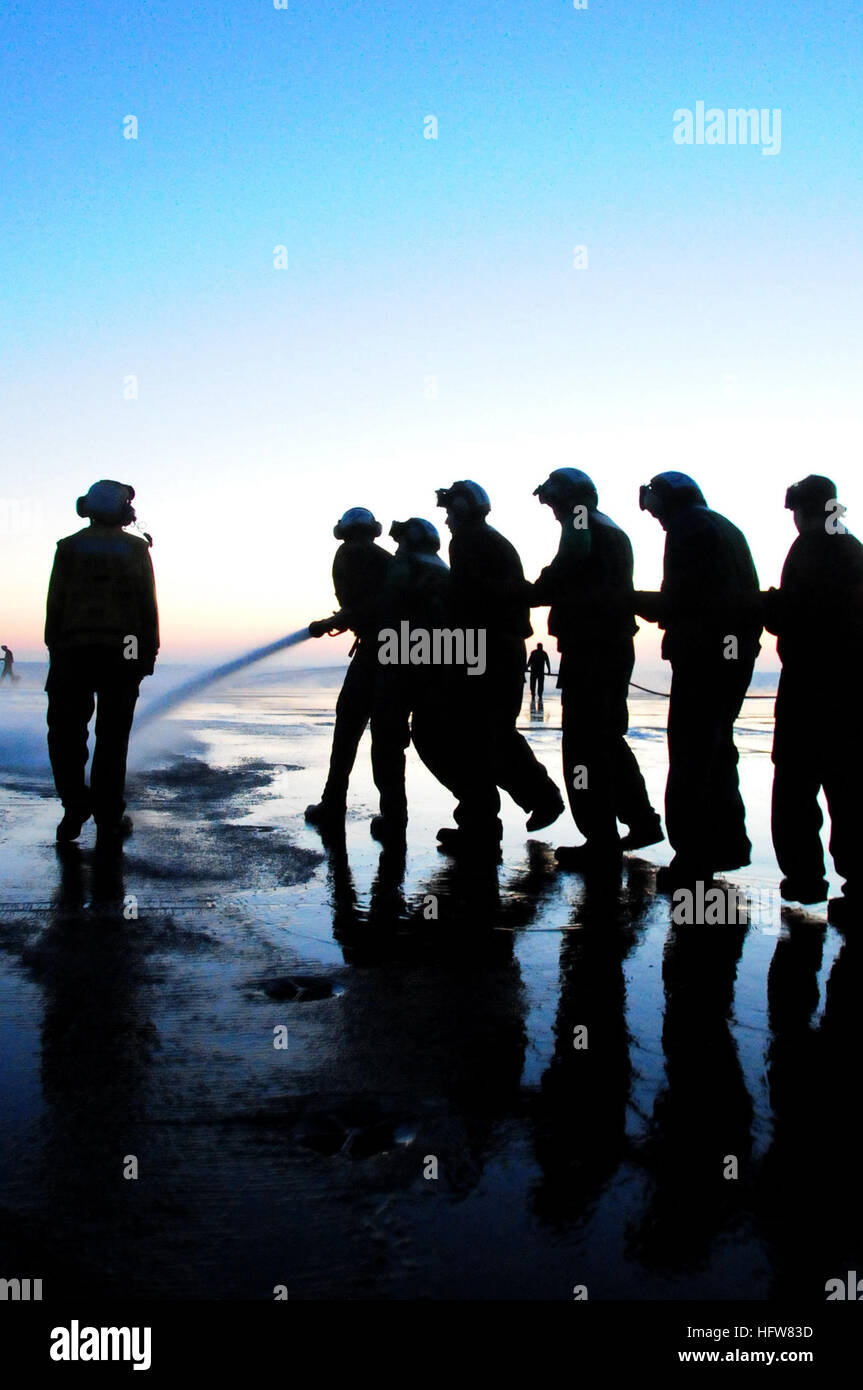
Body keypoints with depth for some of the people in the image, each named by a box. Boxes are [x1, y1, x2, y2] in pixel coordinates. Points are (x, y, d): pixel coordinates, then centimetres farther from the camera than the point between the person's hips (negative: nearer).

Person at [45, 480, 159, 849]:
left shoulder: (69, 548, 7)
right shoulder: (136, 550, 6)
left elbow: (55, 604, 3)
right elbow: (149, 608, 3)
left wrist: (55, 651, 6)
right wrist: (149, 654, 8)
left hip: (74, 652, 0)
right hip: (122, 653, 0)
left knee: (65, 733, 12)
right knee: (112, 738, 4)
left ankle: (75, 807, 4)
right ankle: (108, 822, 6)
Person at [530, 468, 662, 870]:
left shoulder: (579, 526, -9)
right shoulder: (614, 532, 21)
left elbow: (555, 581, -21)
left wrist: (524, 596, -9)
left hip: (589, 648, -10)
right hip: (617, 645, 10)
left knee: (584, 744, -7)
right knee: (609, 738, 19)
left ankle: (601, 840, -6)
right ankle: (641, 820, 24)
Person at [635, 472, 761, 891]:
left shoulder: (686, 526, -8)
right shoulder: (727, 528, 20)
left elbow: (677, 600, -16)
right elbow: (749, 597, 21)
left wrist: (634, 600, -2)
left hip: (703, 654, -9)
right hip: (738, 652, 9)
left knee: (690, 755, -7)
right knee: (717, 747, 19)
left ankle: (692, 860, -8)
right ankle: (728, 843, 26)